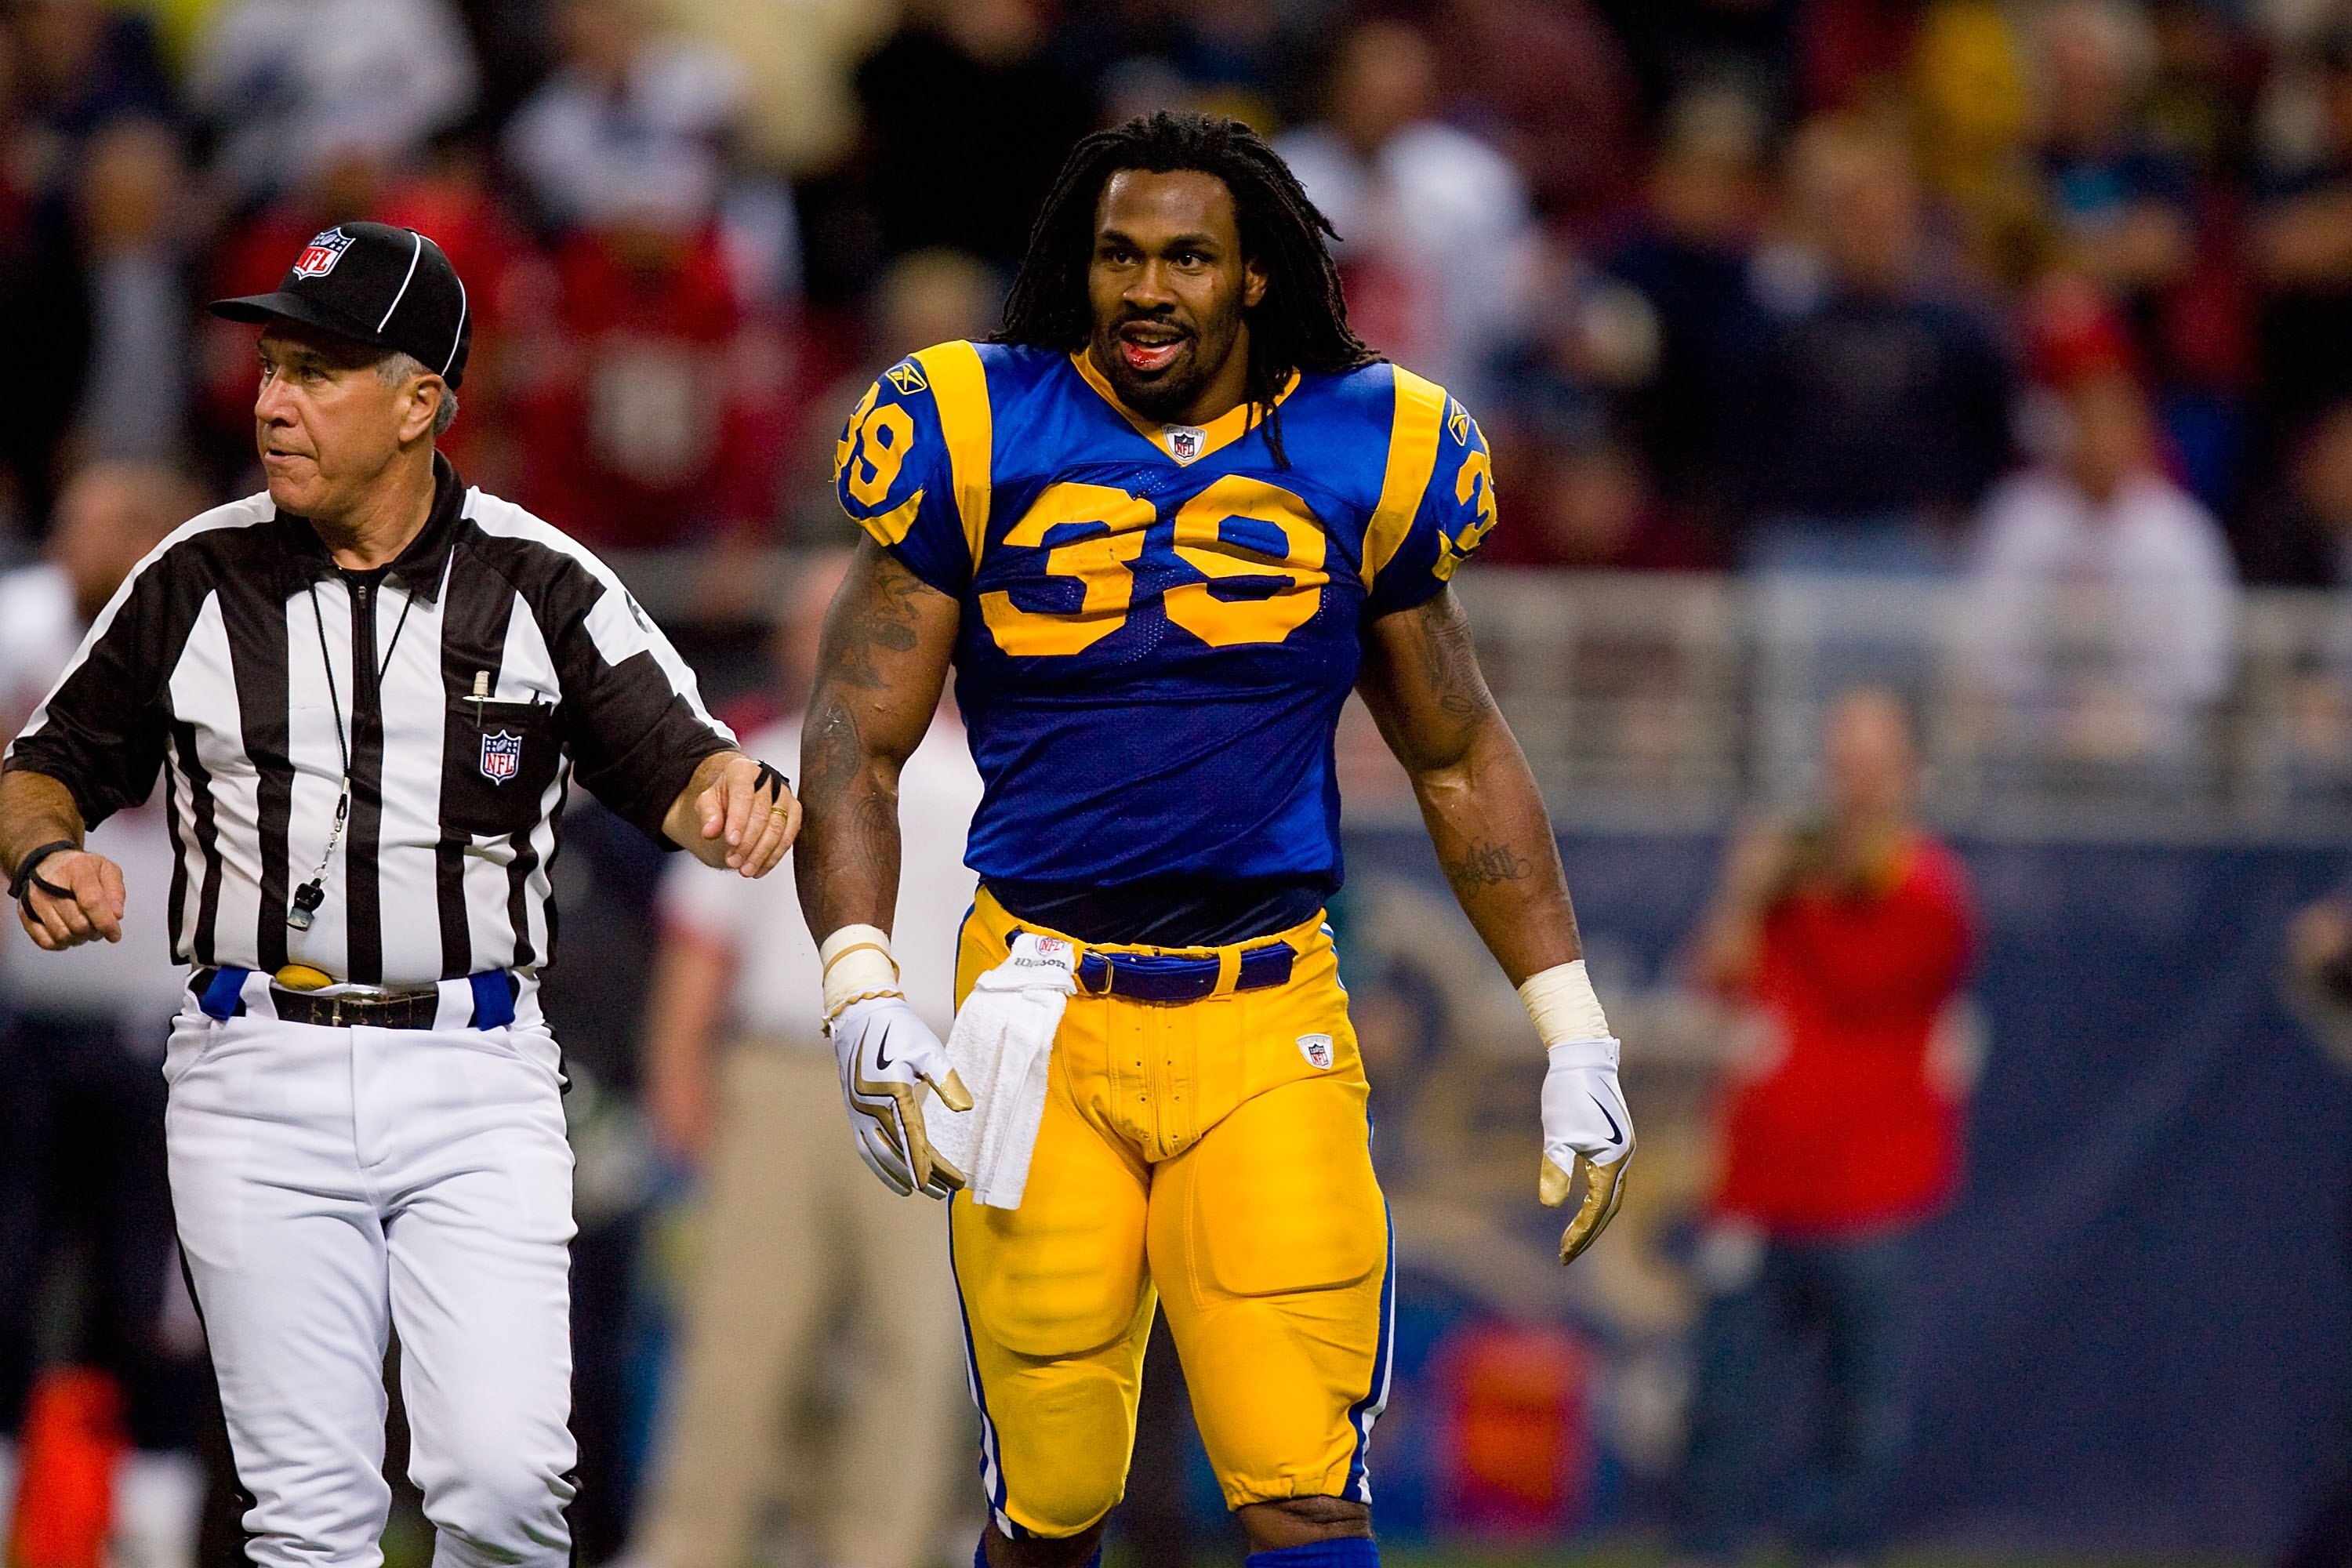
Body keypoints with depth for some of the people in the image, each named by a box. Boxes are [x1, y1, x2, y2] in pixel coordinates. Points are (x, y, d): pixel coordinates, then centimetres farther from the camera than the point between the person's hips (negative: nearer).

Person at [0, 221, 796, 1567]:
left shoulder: (542, 586, 1)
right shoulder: (197, 582, 5)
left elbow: (675, 769, -2)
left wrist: (734, 792, -26)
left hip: (476, 1076, -1)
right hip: (258, 1085, 1)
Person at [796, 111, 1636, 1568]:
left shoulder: (1359, 455, 5)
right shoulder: (982, 441, 0)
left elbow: (1464, 763, 16)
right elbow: (857, 744, 1)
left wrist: (1576, 1036, 12)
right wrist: (864, 999, -14)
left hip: (1271, 1025, 1)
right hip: (1047, 1010, -1)